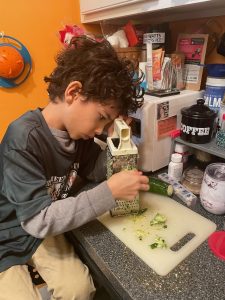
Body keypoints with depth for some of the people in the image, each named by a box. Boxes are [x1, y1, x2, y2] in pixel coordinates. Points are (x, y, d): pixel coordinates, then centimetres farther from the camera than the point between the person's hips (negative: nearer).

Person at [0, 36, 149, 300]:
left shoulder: (77, 130, -9)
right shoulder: (24, 138, -30)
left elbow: (97, 171, -1)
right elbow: (38, 219, -31)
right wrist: (110, 192, -34)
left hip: (46, 229, 4)